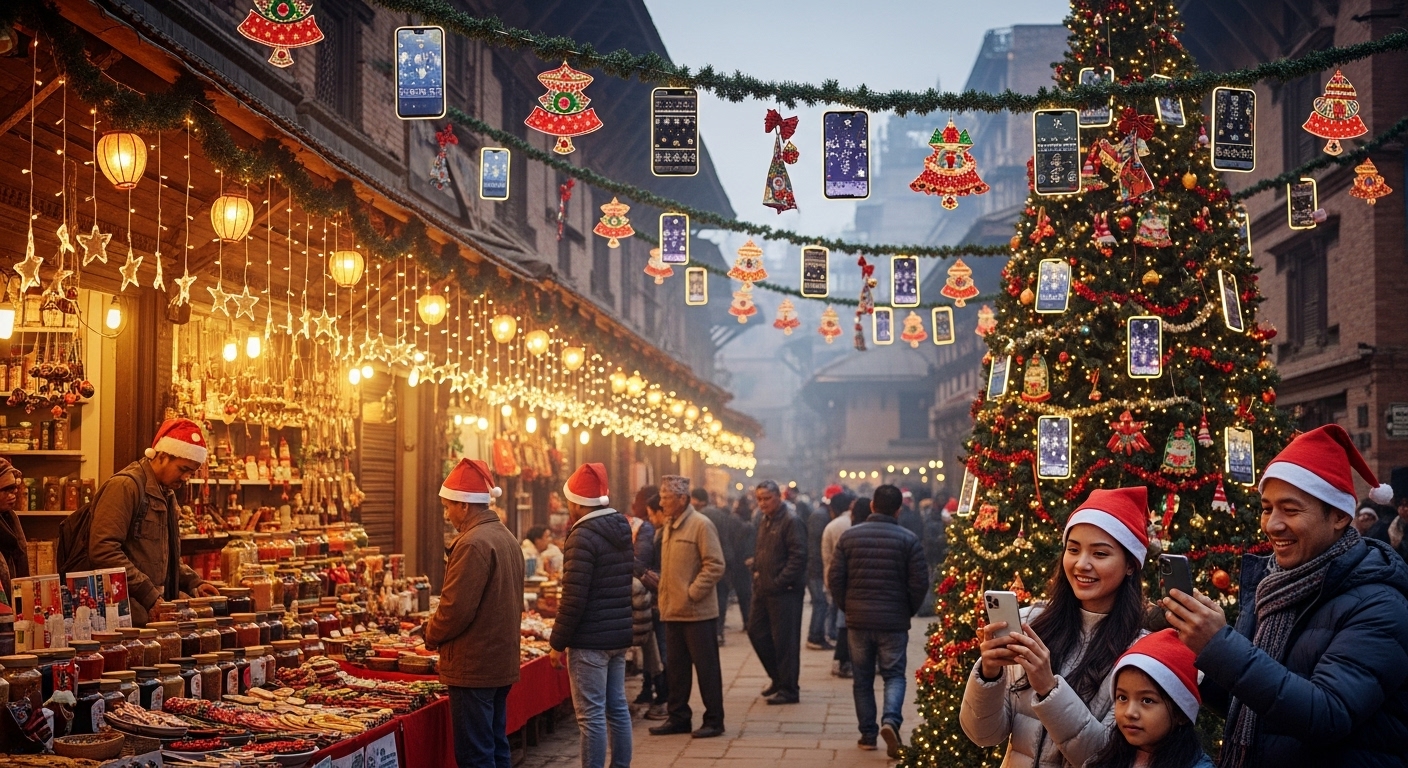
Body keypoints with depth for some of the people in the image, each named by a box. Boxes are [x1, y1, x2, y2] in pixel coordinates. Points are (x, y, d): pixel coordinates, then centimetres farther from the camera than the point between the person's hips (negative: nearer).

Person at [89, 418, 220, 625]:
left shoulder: (167, 494, 18)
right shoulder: (125, 486, -11)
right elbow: (103, 550, -20)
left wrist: (192, 582, 10)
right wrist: (149, 595, -20)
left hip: (154, 612, 8)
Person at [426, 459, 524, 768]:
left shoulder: (473, 543, -17)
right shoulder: (507, 538, 12)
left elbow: (456, 607, -22)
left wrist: (432, 635, -3)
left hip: (473, 667, -10)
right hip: (502, 661, 10)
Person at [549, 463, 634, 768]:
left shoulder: (583, 536, -16)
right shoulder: (622, 530, 10)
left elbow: (574, 598, -18)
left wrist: (558, 642, -11)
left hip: (590, 640, -9)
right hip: (620, 636, 9)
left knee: (591, 715, -4)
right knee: (617, 707, 14)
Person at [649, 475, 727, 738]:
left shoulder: (701, 525, -11)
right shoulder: (669, 527, 14)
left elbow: (715, 566, -15)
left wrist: (692, 593, -17)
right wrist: (665, 598, 12)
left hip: (698, 611, -8)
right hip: (672, 611, 8)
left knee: (706, 667, 1)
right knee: (675, 667, 13)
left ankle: (714, 721, 8)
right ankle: (679, 717, 22)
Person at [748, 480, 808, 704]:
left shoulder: (791, 522, -12)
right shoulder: (764, 523, 16)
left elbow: (798, 557, -19)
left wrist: (779, 582, -20)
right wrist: (756, 573, 13)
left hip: (785, 592, -9)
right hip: (763, 591, 9)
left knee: (784, 640, -3)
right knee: (756, 631, 12)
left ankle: (788, 689, 7)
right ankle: (778, 678, 27)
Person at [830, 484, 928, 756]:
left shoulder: (849, 536, 0)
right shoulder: (908, 540, -5)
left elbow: (835, 576, -1)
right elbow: (920, 582, -7)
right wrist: (909, 611, 9)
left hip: (858, 620, 2)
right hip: (894, 621, -2)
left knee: (862, 678, 12)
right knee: (894, 675, 7)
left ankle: (868, 733, 13)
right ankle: (890, 719, -17)